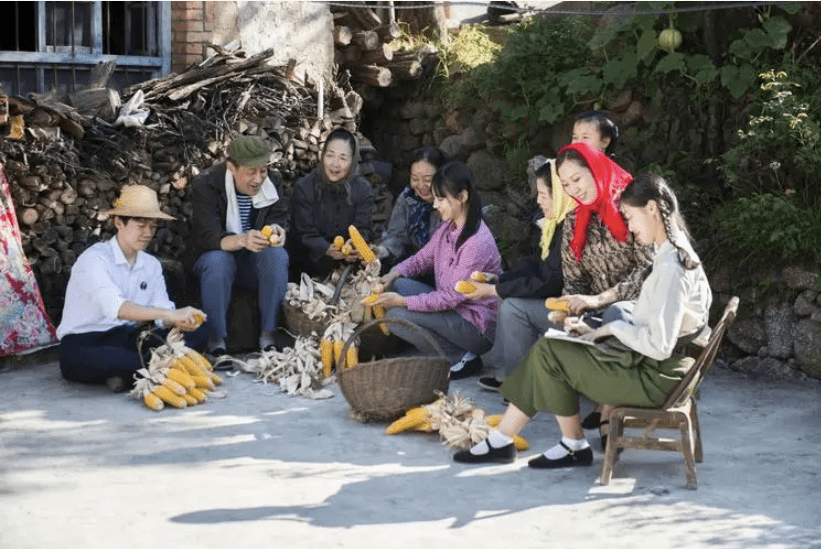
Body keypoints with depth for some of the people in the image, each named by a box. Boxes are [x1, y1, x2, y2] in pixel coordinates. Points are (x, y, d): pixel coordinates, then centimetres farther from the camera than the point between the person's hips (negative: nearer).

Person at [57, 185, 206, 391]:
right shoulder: (94, 259, -13)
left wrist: (178, 321, -27)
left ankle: (126, 374, -26)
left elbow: (161, 309, -1)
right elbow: (115, 307, -31)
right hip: (84, 344, -7)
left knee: (195, 335, -14)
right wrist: (171, 314, -41)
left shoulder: (151, 265, 12)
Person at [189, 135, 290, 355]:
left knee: (277, 255, -29)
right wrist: (242, 240, -50)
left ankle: (269, 335, -20)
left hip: (254, 260, 3)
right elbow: (208, 237, -28)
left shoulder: (272, 181, -6)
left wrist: (276, 230, -36)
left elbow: (279, 219, -8)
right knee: (218, 261, -37)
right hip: (216, 254, -3)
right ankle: (216, 340, -25)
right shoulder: (206, 185, -19)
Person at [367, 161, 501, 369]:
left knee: (397, 316, -18)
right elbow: (423, 258, 16)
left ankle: (463, 358, -7)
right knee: (399, 284, -2)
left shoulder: (477, 243, -24)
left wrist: (402, 301, -23)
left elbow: (453, 297, -23)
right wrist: (394, 274, -5)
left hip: (478, 326, -9)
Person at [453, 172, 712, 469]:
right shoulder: (676, 255, 10)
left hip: (651, 377, -10)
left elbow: (659, 345, -26)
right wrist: (605, 330, 5)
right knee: (546, 350, 4)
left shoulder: (671, 266, -21)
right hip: (648, 366, 10)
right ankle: (501, 440, 6)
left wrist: (615, 327, -11)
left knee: (547, 353, -7)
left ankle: (574, 445, 8)